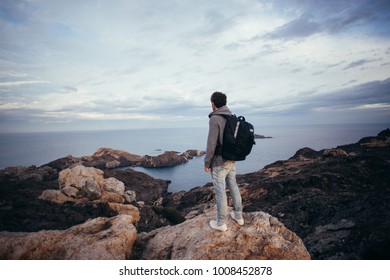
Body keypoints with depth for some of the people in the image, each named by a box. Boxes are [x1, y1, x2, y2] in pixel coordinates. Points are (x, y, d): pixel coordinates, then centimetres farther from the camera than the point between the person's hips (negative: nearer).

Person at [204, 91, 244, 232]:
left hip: (219, 162, -8)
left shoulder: (215, 119, -17)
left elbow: (212, 143, -20)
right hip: (232, 160, 8)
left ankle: (221, 223, 14)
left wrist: (207, 163, -12)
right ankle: (238, 216, 30)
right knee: (233, 186, 18)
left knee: (220, 190, 2)